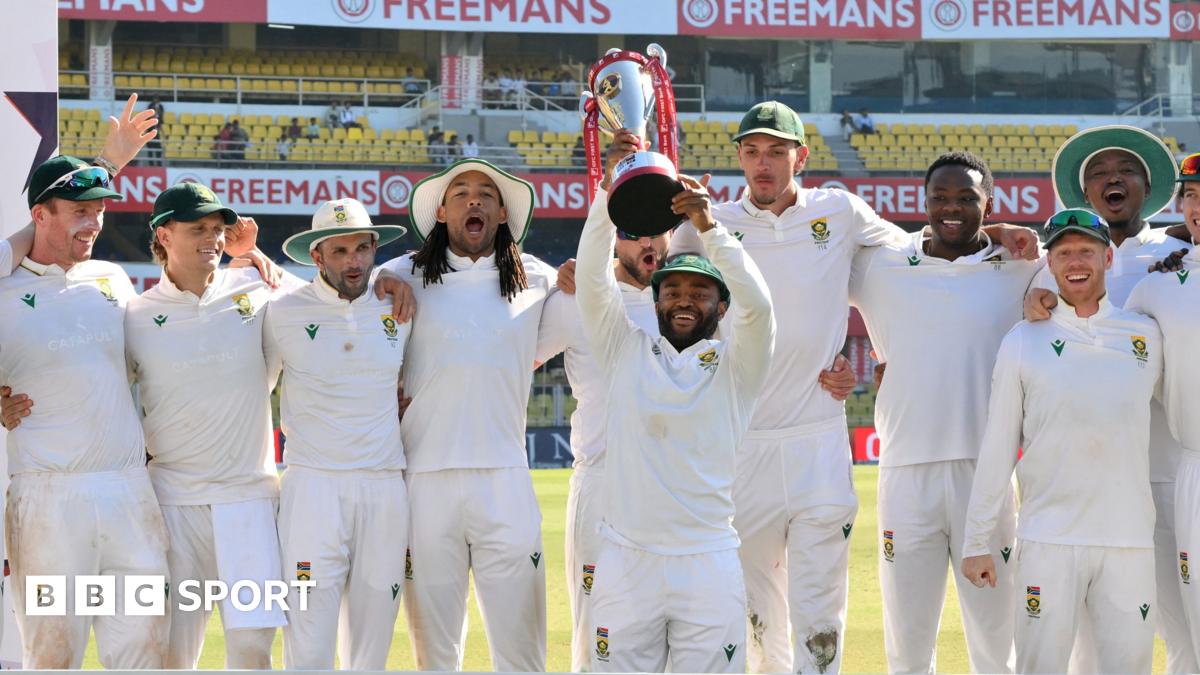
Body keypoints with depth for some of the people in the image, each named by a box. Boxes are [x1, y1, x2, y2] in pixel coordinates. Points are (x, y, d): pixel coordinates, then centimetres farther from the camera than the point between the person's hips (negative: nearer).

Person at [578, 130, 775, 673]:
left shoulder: (735, 365, 7)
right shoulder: (627, 351, 12)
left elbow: (756, 304, -11)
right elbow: (593, 278, 0)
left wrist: (709, 226, -23)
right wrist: (609, 190, -12)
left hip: (709, 564, -1)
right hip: (625, 561, 1)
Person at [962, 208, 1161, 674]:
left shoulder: (1147, 337, 10)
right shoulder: (1024, 342, 5)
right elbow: (997, 448, 5)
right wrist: (977, 542, 3)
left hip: (1130, 539, 1)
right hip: (1048, 541, -1)